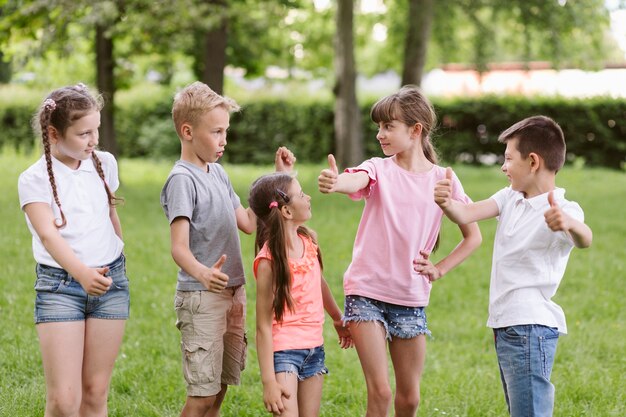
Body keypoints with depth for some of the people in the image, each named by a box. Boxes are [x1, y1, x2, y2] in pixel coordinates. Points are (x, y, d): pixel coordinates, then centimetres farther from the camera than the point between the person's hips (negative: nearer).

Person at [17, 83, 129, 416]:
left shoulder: (105, 164, 6)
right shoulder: (35, 179, -8)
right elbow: (49, 235, -22)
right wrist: (82, 273, -38)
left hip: (111, 280, 4)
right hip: (60, 283, -4)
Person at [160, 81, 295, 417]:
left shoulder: (217, 172, 13)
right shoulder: (182, 179, -14)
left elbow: (248, 223, 19)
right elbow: (179, 247, -23)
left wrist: (280, 178, 16)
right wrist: (201, 273, -44)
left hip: (234, 293, 8)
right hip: (201, 298, -8)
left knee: (219, 389, 12)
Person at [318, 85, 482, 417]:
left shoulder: (443, 180, 1)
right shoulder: (379, 169, -4)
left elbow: (473, 236, 9)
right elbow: (355, 181, -30)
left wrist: (440, 269, -3)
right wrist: (334, 183, -53)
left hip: (411, 298, 2)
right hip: (367, 292, -2)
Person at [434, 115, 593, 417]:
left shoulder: (563, 211, -16)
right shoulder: (510, 198, 8)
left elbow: (584, 240, -36)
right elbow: (466, 215, -3)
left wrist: (569, 224, -60)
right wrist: (446, 203, -26)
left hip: (531, 328, -9)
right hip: (504, 325, 9)